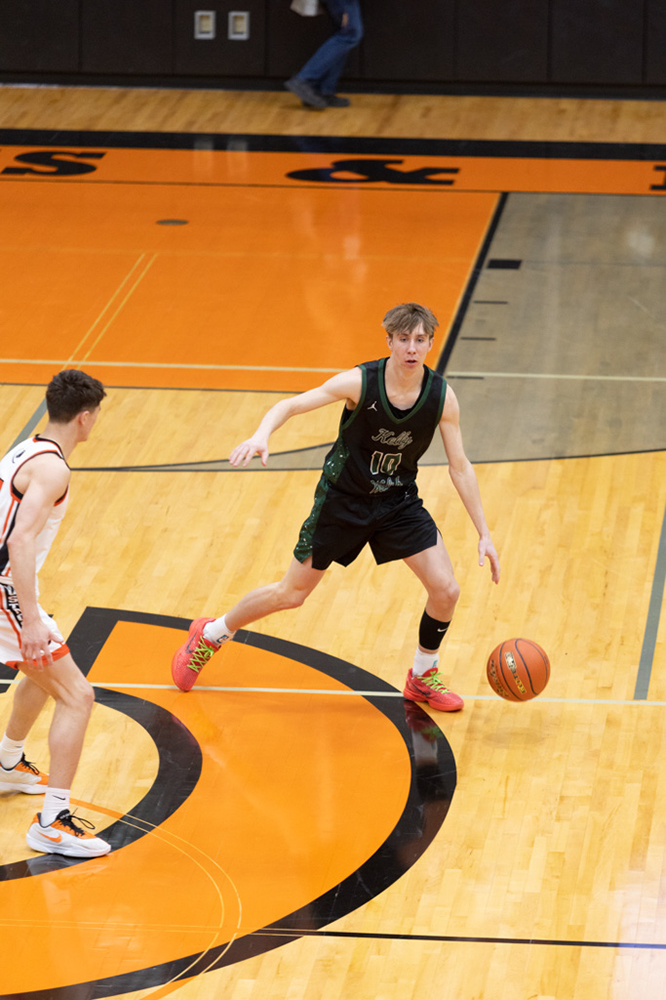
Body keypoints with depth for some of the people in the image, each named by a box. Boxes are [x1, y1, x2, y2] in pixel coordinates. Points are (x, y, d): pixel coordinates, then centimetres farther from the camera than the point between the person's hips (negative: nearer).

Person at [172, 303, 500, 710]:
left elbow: (460, 467, -8)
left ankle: (424, 677, 18)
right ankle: (209, 636, 32)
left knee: (446, 589, -9)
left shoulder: (442, 396, -17)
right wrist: (261, 436, -44)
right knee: (291, 594, 6)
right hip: (342, 499, -2)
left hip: (398, 501, 2)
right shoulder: (360, 382, -25)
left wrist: (485, 534, -9)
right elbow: (290, 405, -22)